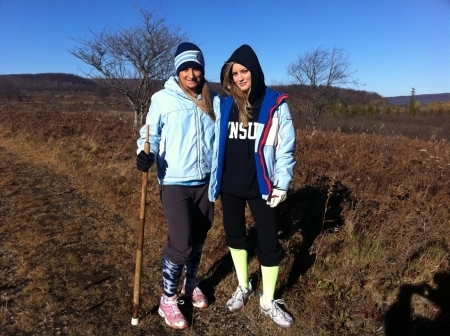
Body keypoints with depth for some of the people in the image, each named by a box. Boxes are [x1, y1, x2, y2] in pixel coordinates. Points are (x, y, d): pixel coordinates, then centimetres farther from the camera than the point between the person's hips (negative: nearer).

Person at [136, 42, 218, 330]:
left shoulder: (213, 100, 5)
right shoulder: (163, 99, -5)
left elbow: (220, 137, 13)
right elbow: (151, 133, -2)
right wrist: (145, 154, -21)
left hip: (205, 181, 4)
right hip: (175, 182, -4)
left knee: (199, 238, 16)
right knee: (181, 243, -6)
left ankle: (191, 283, 39)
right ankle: (168, 299, 16)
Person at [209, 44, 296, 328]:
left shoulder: (276, 105, -7)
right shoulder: (225, 105, 3)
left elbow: (286, 147, -5)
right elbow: (218, 144, 8)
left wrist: (282, 184, -10)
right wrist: (215, 179, 7)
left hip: (261, 186, -3)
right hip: (230, 185, 4)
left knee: (269, 243, 3)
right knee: (235, 236, 16)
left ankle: (268, 302, 25)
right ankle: (243, 287, 39)